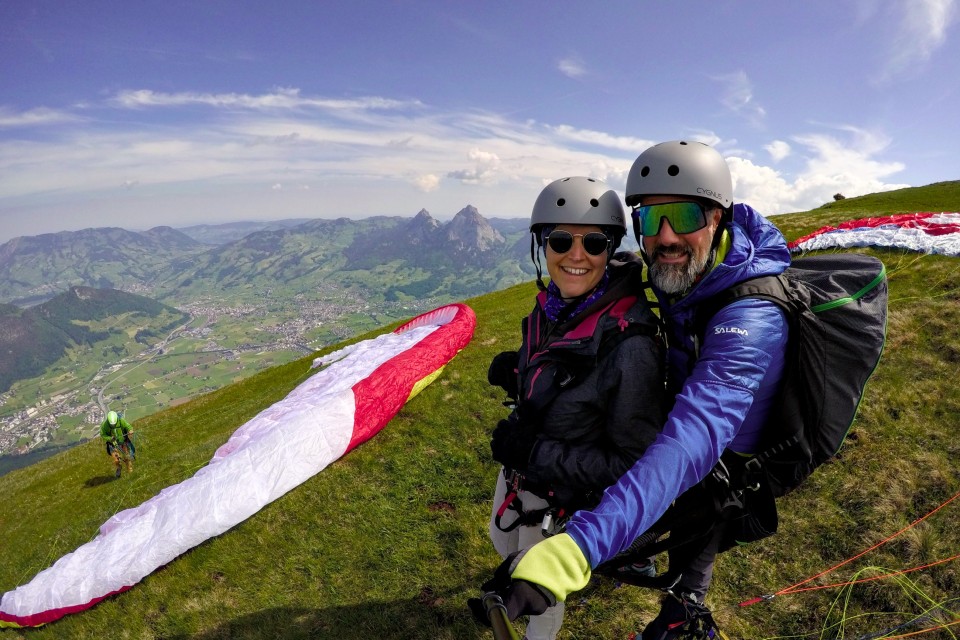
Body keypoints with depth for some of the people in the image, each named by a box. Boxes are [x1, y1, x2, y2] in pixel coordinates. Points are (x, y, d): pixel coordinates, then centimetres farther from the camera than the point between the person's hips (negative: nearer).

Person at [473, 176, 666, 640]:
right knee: (503, 543, 34)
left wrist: (536, 454, -30)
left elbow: (633, 463, -27)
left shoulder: (631, 345, -34)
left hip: (566, 496, -6)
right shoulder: (550, 306, -11)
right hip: (518, 468, 7)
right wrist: (515, 371, -11)